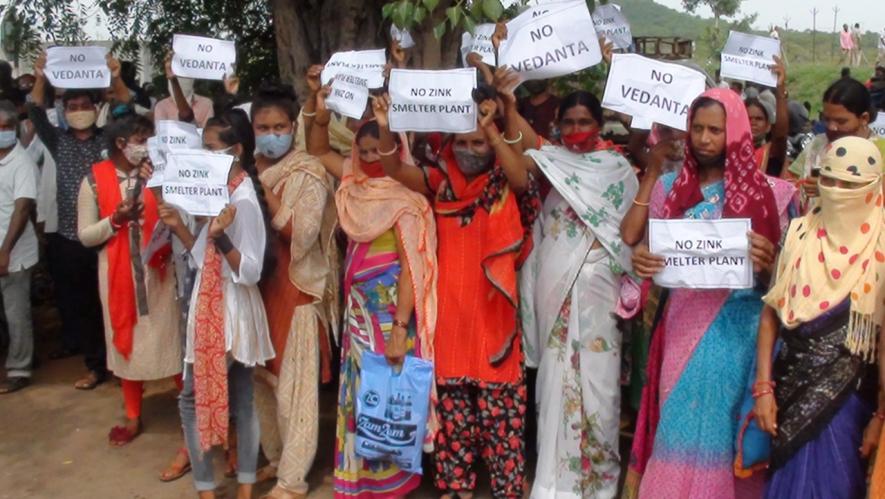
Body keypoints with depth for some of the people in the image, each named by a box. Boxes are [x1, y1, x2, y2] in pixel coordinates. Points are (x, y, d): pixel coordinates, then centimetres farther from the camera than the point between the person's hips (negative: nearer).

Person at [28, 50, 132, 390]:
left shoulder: (108, 139, 6)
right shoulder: (59, 141, 11)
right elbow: (37, 115, 0)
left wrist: (116, 78, -20)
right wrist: (40, 78, -13)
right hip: (69, 240, 3)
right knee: (76, 307, 7)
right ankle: (96, 365, 19)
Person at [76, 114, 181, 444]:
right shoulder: (94, 180, -1)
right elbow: (85, 236, -1)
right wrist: (116, 219, -15)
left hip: (157, 271, -1)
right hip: (118, 274, 1)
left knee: (169, 338, 3)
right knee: (127, 342, 12)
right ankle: (133, 418, 27)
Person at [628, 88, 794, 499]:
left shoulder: (762, 192, -1)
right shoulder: (670, 186, 6)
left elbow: (780, 273, 1)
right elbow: (649, 246, 9)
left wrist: (766, 260, -21)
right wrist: (638, 259, -13)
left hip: (736, 323, -2)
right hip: (684, 319, 2)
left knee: (717, 419, 3)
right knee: (679, 418, 6)